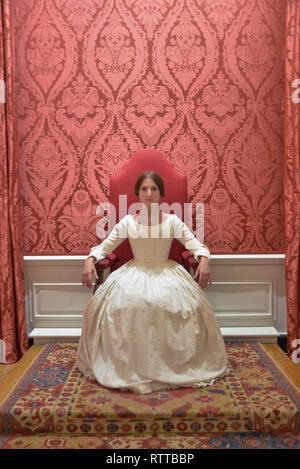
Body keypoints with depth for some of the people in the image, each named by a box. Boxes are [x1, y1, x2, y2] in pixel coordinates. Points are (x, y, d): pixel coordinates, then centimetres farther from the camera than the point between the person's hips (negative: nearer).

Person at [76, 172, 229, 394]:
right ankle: (127, 364, -6)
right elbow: (104, 246, 7)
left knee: (168, 301, -28)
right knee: (125, 302, -26)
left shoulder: (172, 221, 2)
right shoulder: (128, 222, 4)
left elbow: (196, 244, -3)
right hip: (134, 273, 1)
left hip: (166, 272, 0)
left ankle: (177, 364, -6)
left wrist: (204, 260, -24)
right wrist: (90, 260, -12)